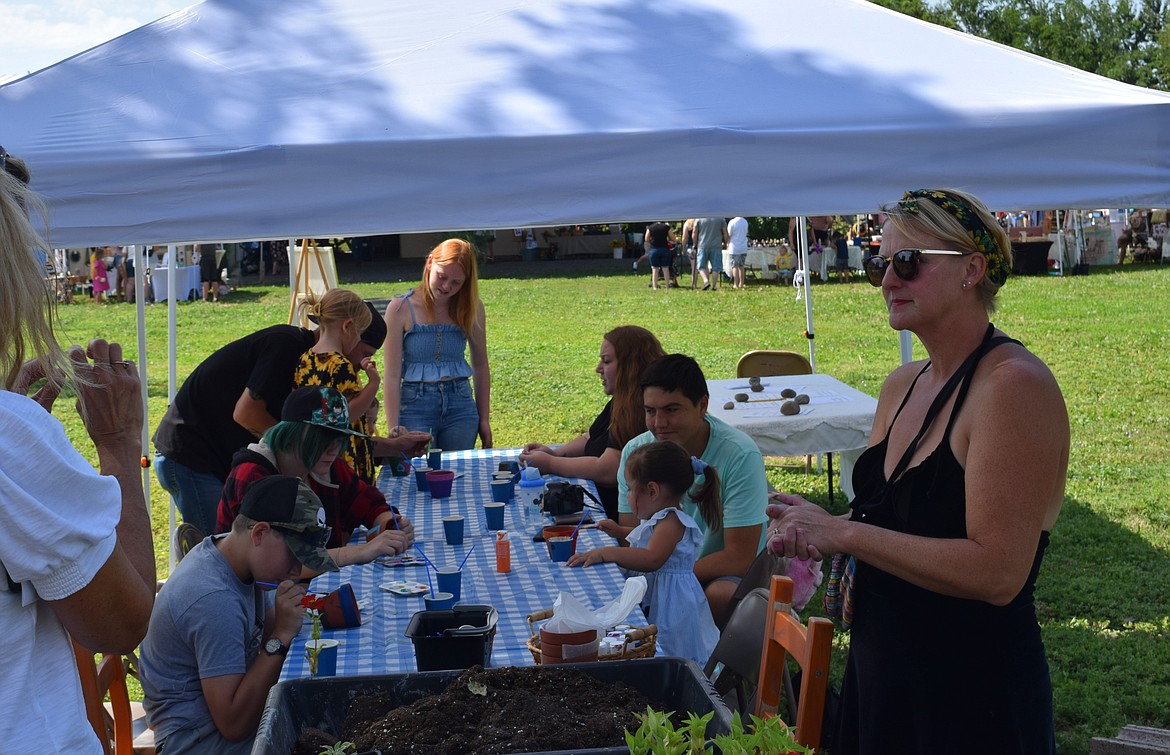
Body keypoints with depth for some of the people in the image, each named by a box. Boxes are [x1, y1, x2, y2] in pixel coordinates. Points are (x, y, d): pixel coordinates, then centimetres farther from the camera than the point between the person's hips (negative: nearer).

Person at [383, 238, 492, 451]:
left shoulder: (472, 308, 4)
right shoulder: (401, 309, -4)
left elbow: (480, 366, 14)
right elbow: (391, 376, -6)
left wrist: (484, 420, 12)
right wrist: (394, 432, -10)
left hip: (461, 407, 2)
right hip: (416, 406, -2)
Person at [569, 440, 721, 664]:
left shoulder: (671, 521, -18)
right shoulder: (661, 518, 14)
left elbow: (652, 559, -34)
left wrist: (607, 553, -36)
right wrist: (620, 531, 26)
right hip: (652, 601, 10)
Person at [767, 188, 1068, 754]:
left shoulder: (1014, 384, -21)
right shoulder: (903, 385, 5)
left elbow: (995, 572, -27)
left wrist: (842, 533, -22)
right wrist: (816, 529, -6)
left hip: (975, 697, -8)